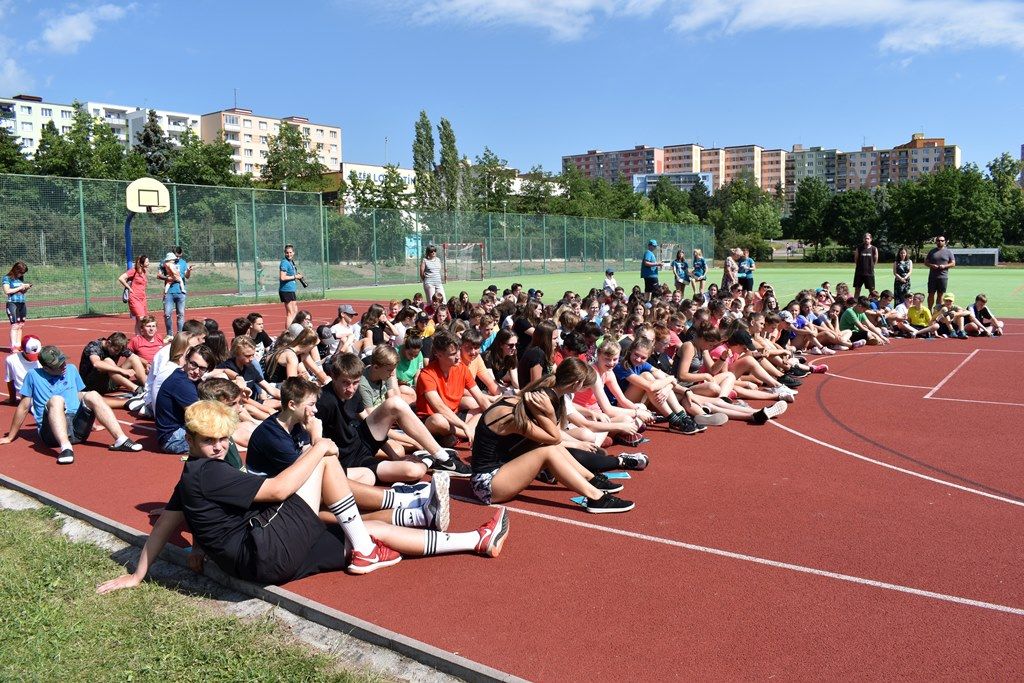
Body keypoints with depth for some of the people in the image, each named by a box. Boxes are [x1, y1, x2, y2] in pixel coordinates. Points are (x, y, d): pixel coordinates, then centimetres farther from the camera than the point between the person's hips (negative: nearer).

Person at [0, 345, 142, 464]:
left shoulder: (71, 369, 18)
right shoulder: (34, 375, 7)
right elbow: (24, 407, 10)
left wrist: (93, 423, 29)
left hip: (78, 428, 3)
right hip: (51, 431, -3)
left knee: (92, 396, -21)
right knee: (56, 400, -31)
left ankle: (120, 439, -35)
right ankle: (66, 448, -52)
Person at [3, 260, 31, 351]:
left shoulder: (20, 279, 13)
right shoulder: (7, 278, -4)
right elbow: (7, 291, -14)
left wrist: (26, 288, 3)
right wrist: (20, 287, -13)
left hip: (22, 304, 7)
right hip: (12, 304, -7)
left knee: (21, 325, 7)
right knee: (15, 325, -12)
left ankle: (18, 345, 13)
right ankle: (13, 347, -14)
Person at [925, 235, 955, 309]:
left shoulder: (948, 252, 6)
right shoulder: (932, 251, 10)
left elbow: (953, 264, 5)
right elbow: (926, 262, 11)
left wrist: (944, 266, -13)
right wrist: (931, 265, -10)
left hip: (943, 277, -1)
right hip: (932, 276, 1)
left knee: (940, 295, 4)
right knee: (931, 294, 0)